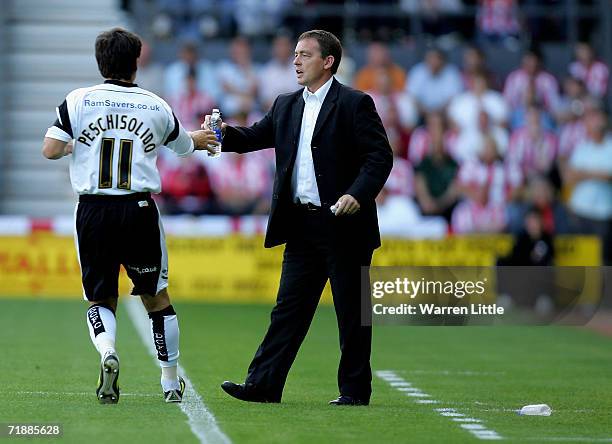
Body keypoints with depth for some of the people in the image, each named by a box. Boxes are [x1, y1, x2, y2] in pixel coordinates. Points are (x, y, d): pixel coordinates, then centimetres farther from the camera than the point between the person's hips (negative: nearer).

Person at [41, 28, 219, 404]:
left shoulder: (79, 101, -1)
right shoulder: (156, 107, 6)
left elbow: (50, 150, -7)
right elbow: (184, 145, 25)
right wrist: (200, 139, 50)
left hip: (93, 212, 0)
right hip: (139, 210, 1)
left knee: (101, 299, 11)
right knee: (157, 297, 15)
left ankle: (107, 349, -20)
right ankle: (171, 381, 21)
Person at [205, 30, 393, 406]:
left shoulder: (355, 104, -5)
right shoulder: (286, 106, 15)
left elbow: (380, 156, -10)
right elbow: (256, 136, 14)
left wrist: (358, 195, -23)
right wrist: (224, 133, -6)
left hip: (343, 224, -6)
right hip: (301, 226, 6)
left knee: (351, 311, 3)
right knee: (289, 307, 3)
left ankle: (355, 390, 11)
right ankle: (263, 385, 0)